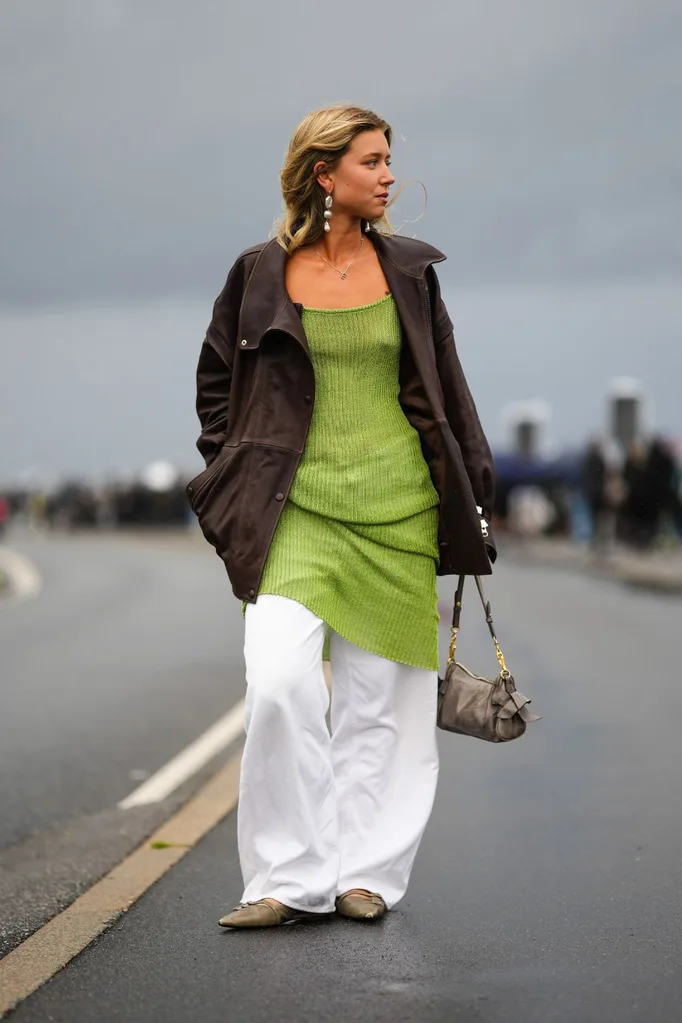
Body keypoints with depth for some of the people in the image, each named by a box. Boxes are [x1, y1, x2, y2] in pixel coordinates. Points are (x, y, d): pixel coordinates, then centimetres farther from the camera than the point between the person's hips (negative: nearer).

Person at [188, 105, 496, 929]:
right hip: (297, 509, -2)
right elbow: (216, 379, 13)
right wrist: (235, 476, 5)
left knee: (380, 698, 4)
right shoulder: (261, 273, 2)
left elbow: (446, 388, 14)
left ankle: (365, 872, 16)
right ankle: (290, 877, -7)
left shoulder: (409, 270, 8)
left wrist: (474, 495, 12)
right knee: (278, 678, -17)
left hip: (397, 511, 2)